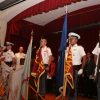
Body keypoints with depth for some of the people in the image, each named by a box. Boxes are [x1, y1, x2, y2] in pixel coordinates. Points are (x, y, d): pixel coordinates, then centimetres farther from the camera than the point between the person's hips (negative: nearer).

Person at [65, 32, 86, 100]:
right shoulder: (67, 48, 11)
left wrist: (81, 69, -10)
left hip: (75, 68, -5)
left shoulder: (79, 48, -4)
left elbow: (84, 58, -7)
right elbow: (65, 58, 14)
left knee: (74, 84, 0)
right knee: (68, 84, 10)